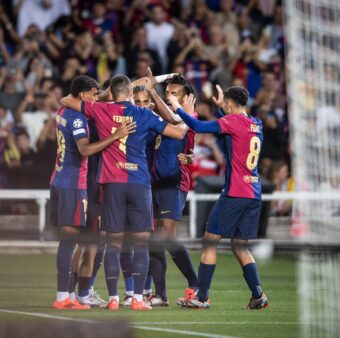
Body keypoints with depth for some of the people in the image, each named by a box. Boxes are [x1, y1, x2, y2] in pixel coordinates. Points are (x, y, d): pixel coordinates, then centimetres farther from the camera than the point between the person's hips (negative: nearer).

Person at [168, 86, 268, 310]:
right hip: (254, 194, 7)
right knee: (240, 246, 14)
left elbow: (199, 127, -15)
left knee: (210, 240, -1)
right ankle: (258, 296, 3)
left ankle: (202, 297, -2)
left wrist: (177, 107, -4)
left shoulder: (234, 121, -9)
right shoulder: (256, 125, 12)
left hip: (235, 193, -7)